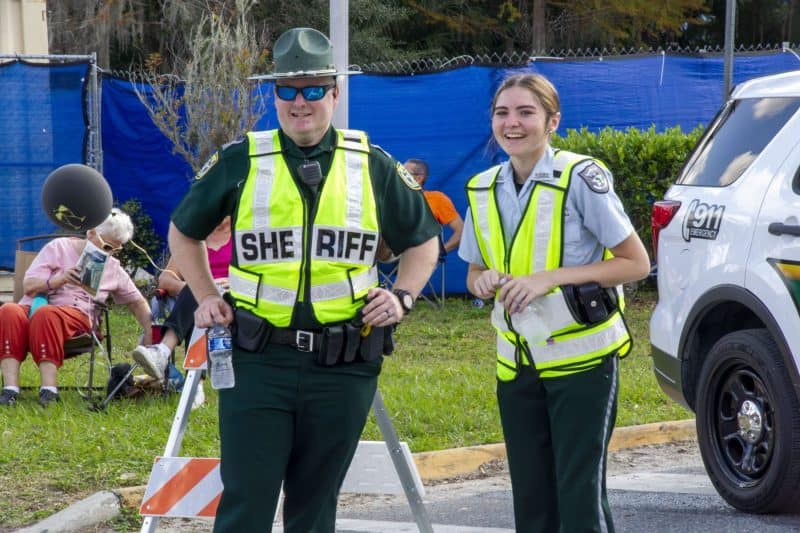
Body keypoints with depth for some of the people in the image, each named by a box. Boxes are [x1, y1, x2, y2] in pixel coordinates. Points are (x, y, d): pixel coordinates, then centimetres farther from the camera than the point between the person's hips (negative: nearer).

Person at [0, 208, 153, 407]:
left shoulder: (113, 268, 20)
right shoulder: (59, 247, 11)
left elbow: (137, 302, 29)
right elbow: (29, 285, 3)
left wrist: (149, 336, 16)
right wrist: (61, 279, -13)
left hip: (75, 314, 0)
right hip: (33, 307, 0)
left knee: (46, 315, -39)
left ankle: (49, 389, -47)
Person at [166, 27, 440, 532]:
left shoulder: (372, 165, 4)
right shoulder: (240, 162, 2)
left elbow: (422, 240, 17)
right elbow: (185, 231, 17)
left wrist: (403, 296, 1)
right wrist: (207, 297, 7)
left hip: (344, 366, 1)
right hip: (258, 360, -1)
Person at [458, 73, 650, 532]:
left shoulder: (580, 177, -11)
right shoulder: (484, 189, 5)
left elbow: (636, 263, -10)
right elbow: (475, 273, 17)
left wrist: (550, 277, -19)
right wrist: (484, 281, -8)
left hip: (582, 360, -6)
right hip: (517, 364, 6)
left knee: (580, 495, -8)